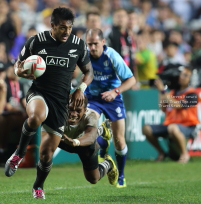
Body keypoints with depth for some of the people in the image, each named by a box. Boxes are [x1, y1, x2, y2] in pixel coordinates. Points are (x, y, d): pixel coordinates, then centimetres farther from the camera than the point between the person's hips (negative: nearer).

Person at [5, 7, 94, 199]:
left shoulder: (78, 45, 2)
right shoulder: (36, 41, -3)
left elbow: (88, 71, 15)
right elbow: (18, 65, 8)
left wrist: (82, 88, -5)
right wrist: (20, 72, -18)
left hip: (61, 101, 2)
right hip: (38, 93, -2)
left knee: (47, 152, 3)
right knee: (36, 117, -40)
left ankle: (38, 186, 31)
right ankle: (20, 153, -13)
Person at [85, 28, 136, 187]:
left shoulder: (112, 56, -21)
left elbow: (131, 80, -18)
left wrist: (115, 91, -34)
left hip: (113, 97, -1)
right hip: (92, 96, 1)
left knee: (119, 140, 1)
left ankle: (121, 176, 21)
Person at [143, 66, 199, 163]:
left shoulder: (191, 93, -6)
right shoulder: (174, 92, 15)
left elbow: (178, 106, -19)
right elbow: (164, 108, 14)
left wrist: (164, 92, -13)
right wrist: (162, 92, 9)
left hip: (187, 127, -7)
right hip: (169, 124, 7)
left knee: (173, 128, -42)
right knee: (147, 128, -6)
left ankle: (185, 154, -22)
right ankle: (161, 153, 8)